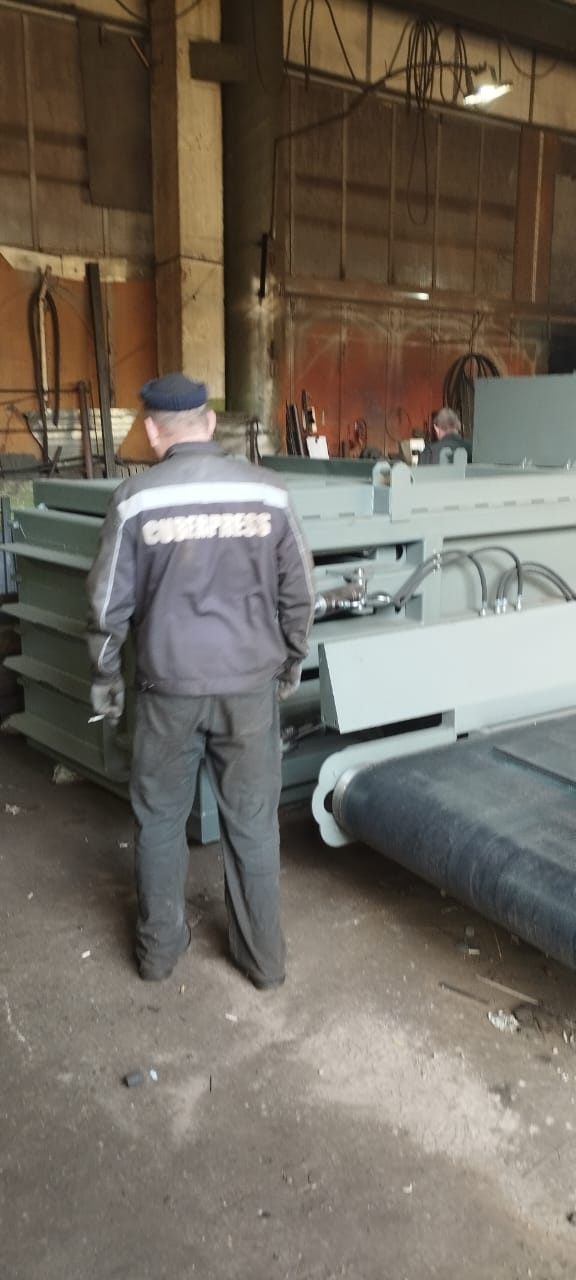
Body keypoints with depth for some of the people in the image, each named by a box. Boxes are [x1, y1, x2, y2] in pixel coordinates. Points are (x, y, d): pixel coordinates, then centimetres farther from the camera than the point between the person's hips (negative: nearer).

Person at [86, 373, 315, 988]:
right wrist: (291, 660, 18)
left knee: (159, 819, 17)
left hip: (169, 685, -1)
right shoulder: (267, 492, -4)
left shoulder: (137, 498, -7)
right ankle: (263, 956, 26)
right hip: (250, 683, 1)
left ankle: (158, 947, 31)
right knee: (251, 823, 13)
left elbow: (109, 601, -2)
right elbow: (299, 593, 2)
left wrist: (105, 675, 12)